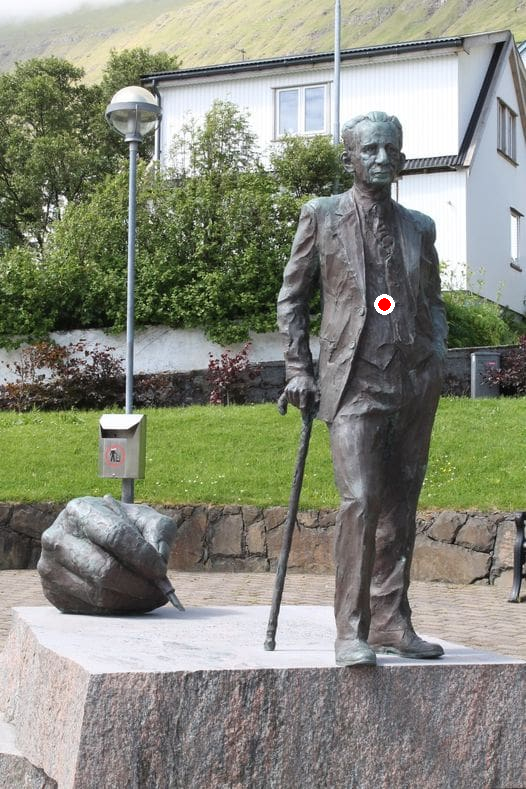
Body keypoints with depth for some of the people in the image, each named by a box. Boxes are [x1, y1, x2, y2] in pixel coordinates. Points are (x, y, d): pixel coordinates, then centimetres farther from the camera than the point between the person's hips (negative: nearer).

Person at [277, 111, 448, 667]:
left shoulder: (419, 227, 16)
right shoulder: (321, 216, 6)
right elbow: (292, 298, 9)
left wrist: (436, 358, 7)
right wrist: (298, 371, 1)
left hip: (414, 385, 4)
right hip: (354, 382, -4)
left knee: (400, 506, 6)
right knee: (360, 500, -16)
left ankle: (391, 621, 14)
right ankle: (351, 631, -11)